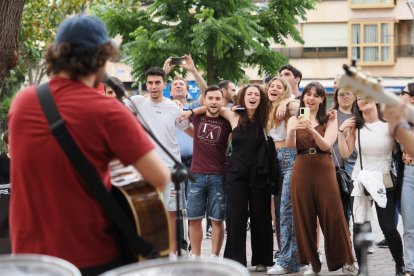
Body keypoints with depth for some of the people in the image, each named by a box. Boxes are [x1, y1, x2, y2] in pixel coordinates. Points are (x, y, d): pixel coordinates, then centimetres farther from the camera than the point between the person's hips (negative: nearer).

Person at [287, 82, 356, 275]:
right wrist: (293, 129, -29)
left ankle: (344, 261, 8)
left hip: (324, 170, -1)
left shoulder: (330, 120, 5)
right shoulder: (294, 120, 8)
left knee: (332, 216, -3)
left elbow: (326, 145, -9)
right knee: (304, 218, 3)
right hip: (301, 170, 2)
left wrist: (312, 130, -26)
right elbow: (290, 145, -8)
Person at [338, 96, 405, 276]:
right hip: (360, 180, 3)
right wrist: (341, 131, -7)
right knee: (359, 227, -1)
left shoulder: (389, 123, -6)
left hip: (384, 181, -2)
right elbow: (345, 153, 2)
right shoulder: (355, 126, 3)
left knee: (388, 227, -4)